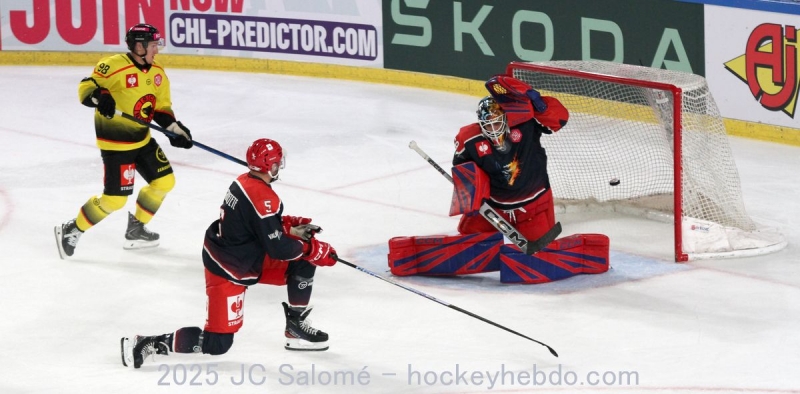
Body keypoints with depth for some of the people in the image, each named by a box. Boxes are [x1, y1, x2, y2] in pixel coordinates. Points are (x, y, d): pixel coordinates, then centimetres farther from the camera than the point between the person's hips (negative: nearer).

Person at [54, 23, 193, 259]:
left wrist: (175, 129, -2)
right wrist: (99, 97, -38)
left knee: (164, 181, 12)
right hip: (116, 143, -9)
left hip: (142, 139, 9)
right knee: (115, 199, -10)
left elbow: (162, 108, 12)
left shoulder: (157, 73, 4)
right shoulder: (114, 66, -21)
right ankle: (71, 231, 7)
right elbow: (85, 88, -18)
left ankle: (136, 229, 29)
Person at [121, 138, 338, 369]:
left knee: (303, 263, 8)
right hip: (228, 271, -10)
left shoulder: (245, 182, 1)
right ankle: (149, 344, -3)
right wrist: (315, 250, -12)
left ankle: (297, 325, 19)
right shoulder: (262, 198, -27)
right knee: (218, 344, -6)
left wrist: (292, 226, 8)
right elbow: (277, 248, -24)